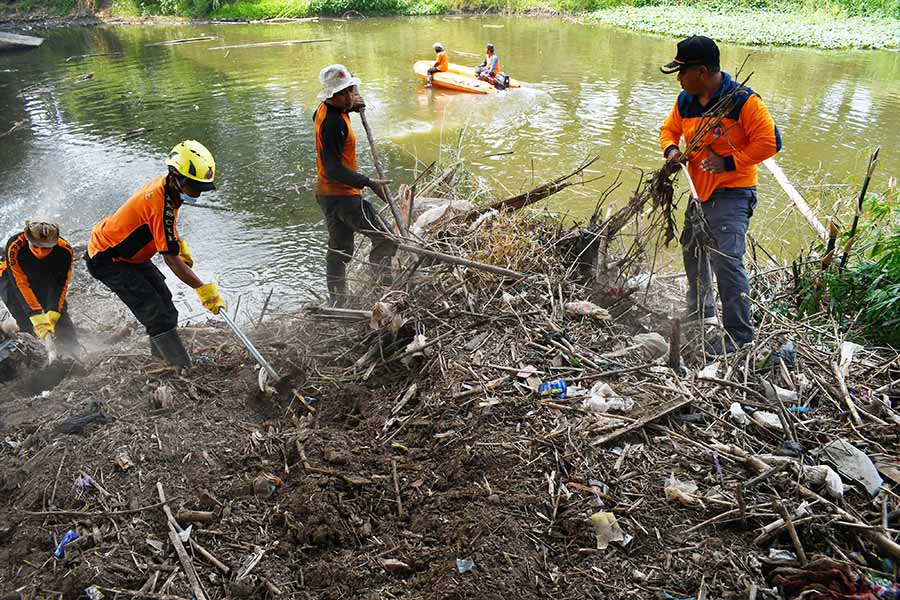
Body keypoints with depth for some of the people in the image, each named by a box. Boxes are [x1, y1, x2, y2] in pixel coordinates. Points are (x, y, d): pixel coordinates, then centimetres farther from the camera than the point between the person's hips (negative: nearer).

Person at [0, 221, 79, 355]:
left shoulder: (65, 251, -28)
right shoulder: (14, 246, -34)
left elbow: (60, 285, -23)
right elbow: (21, 284, -33)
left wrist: (52, 316, -33)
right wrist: (39, 320, -38)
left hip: (44, 283, 2)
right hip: (12, 280, -2)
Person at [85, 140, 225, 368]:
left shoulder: (164, 184, -5)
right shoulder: (162, 205, -33)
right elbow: (171, 259, -31)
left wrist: (180, 244, 6)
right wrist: (203, 289, -29)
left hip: (127, 253, 10)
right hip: (107, 261, -10)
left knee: (163, 300, 15)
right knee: (155, 312, -14)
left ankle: (162, 358, 27)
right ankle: (184, 371, -11)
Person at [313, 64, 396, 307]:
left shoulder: (324, 110, 7)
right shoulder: (333, 123, -23)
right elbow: (334, 170, -26)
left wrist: (351, 106, 16)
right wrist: (369, 183, -25)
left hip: (327, 195, 10)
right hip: (343, 196, -10)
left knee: (339, 250, 17)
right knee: (385, 240, -6)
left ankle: (337, 305, 26)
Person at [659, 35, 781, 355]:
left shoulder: (743, 100, -16)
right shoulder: (685, 100, 3)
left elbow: (769, 142, -16)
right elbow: (669, 129, 19)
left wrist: (728, 162, -20)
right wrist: (671, 149, -3)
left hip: (731, 194, -8)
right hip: (699, 193, 8)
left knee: (726, 261, -19)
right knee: (693, 254, 21)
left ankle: (740, 338, -9)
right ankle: (699, 319, 44)